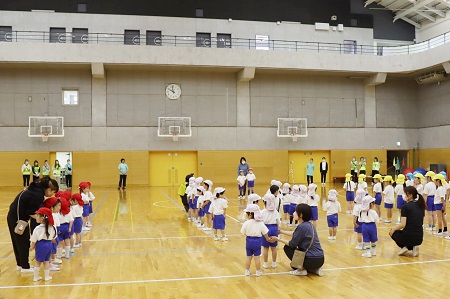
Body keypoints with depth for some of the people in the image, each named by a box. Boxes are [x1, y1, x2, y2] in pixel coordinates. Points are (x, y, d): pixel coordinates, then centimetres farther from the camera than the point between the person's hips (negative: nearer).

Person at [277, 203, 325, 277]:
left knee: (287, 248, 6)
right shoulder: (309, 225, 9)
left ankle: (302, 269, 4)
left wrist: (279, 239, 3)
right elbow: (295, 234, 25)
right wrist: (281, 231, 31)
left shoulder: (302, 226, -17)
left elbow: (292, 244, -10)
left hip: (312, 260, -8)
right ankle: (315, 269, 15)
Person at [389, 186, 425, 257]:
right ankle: (414, 247, 8)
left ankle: (404, 247, 6)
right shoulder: (421, 205, 7)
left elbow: (403, 224, -16)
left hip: (409, 236, -5)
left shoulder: (406, 206, -12)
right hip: (419, 238, 5)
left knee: (393, 232, 27)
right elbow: (420, 222, 16)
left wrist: (393, 229, 1)